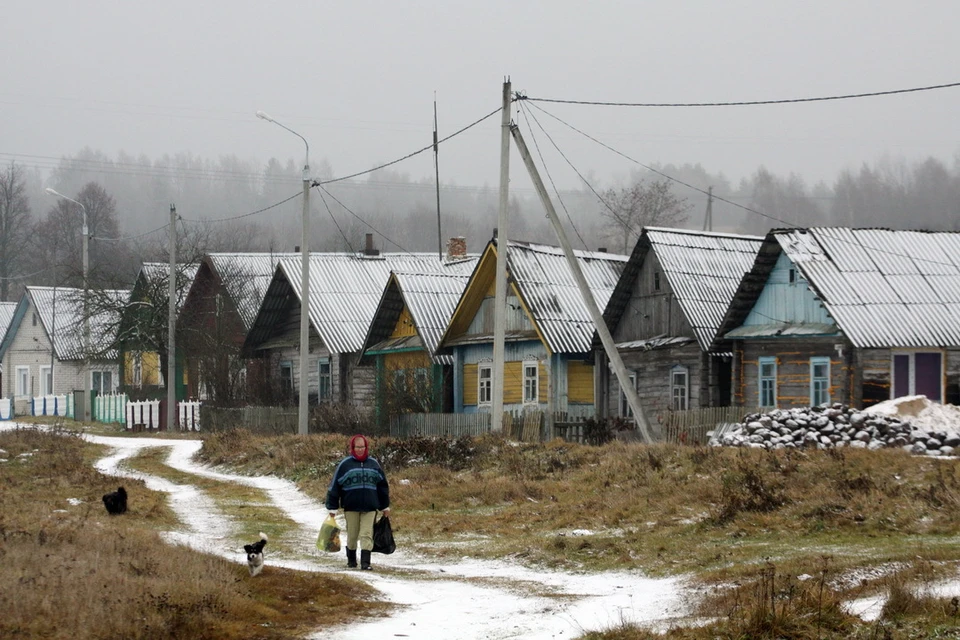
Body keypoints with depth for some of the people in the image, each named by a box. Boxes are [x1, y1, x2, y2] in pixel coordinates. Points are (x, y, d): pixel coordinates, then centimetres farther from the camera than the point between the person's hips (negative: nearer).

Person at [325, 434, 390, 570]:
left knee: (367, 535, -6)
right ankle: (351, 559, 25)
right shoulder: (345, 464, 0)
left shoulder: (374, 464, 8)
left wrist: (385, 506, 18)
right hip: (351, 506, -1)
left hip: (369, 507, 1)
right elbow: (334, 486, 2)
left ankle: (365, 562, -9)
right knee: (352, 535, 8)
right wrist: (332, 507, 0)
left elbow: (382, 485, 17)